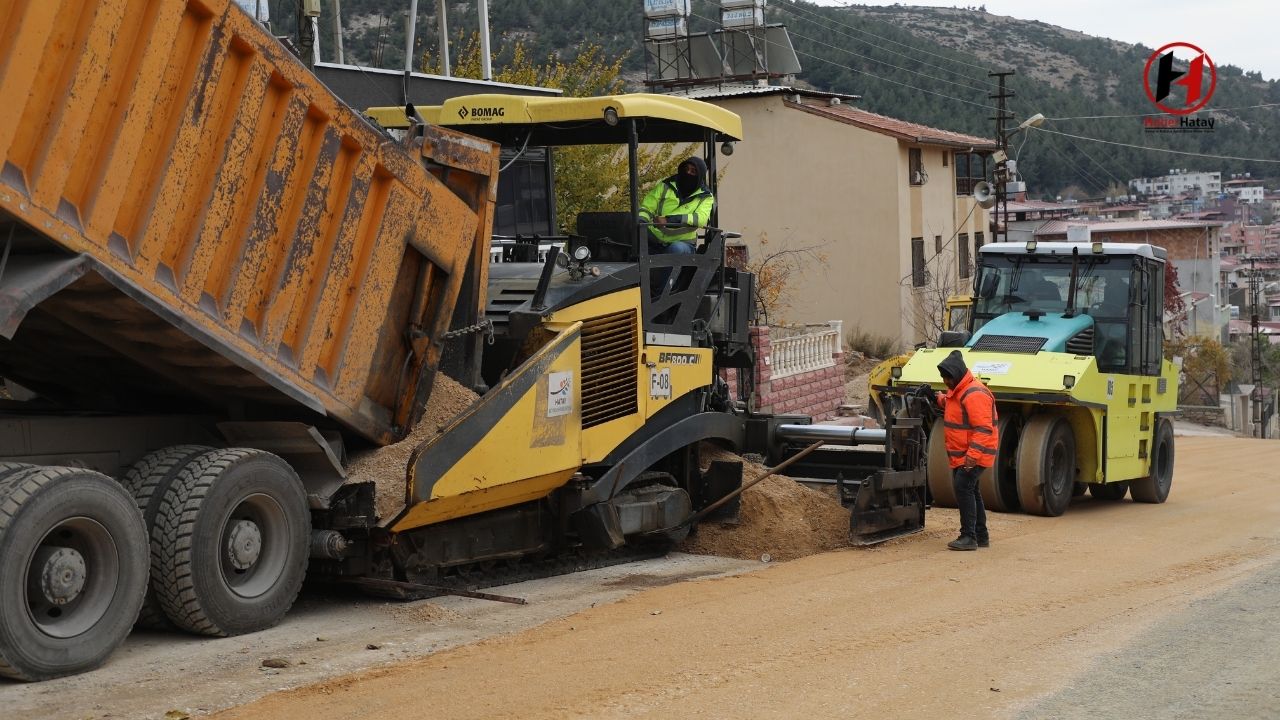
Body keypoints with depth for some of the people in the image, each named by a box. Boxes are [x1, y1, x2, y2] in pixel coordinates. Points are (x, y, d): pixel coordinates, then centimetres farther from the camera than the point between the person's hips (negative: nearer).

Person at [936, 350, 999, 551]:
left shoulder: (974, 394, -21)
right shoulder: (957, 391, 11)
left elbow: (983, 428, -27)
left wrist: (973, 455, -32)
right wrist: (943, 399, 15)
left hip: (974, 456, -11)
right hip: (960, 454, 11)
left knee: (963, 487, -18)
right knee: (969, 490, 15)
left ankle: (969, 537, -17)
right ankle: (981, 536, 25)